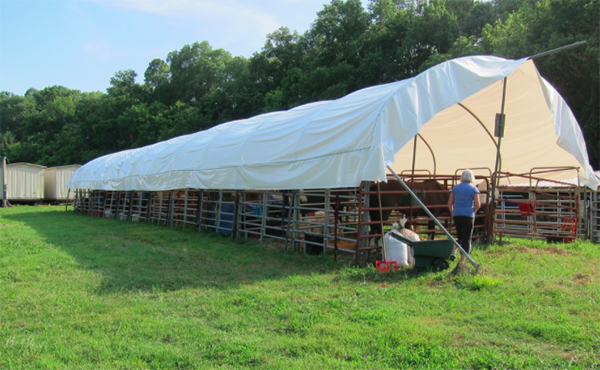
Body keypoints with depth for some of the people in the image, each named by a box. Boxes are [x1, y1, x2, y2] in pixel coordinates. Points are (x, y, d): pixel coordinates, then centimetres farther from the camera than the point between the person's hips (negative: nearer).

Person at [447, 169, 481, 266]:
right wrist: (473, 212, 12)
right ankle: (462, 261, 2)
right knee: (466, 238, 3)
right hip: (468, 215, -3)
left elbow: (449, 203, 6)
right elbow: (477, 205, -6)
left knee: (459, 236, 21)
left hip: (456, 215, 3)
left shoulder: (455, 188, 7)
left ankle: (454, 251, -1)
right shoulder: (474, 189, -1)